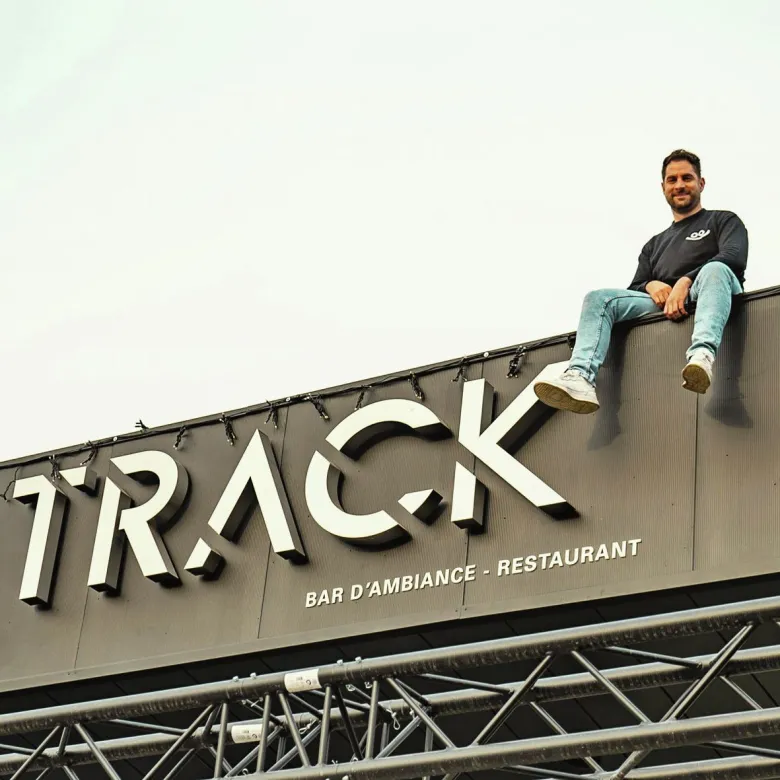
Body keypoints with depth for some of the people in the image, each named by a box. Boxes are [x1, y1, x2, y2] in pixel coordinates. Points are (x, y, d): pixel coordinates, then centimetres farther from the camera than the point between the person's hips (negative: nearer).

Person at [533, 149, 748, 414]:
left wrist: (685, 282, -17)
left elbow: (734, 258, -3)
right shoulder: (654, 245, 34)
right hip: (662, 306, 4)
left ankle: (702, 355, -65)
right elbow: (633, 291, 24)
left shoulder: (723, 221, 20)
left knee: (714, 270, -38)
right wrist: (650, 286, -2)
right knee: (598, 298, -16)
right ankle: (580, 378, -42)